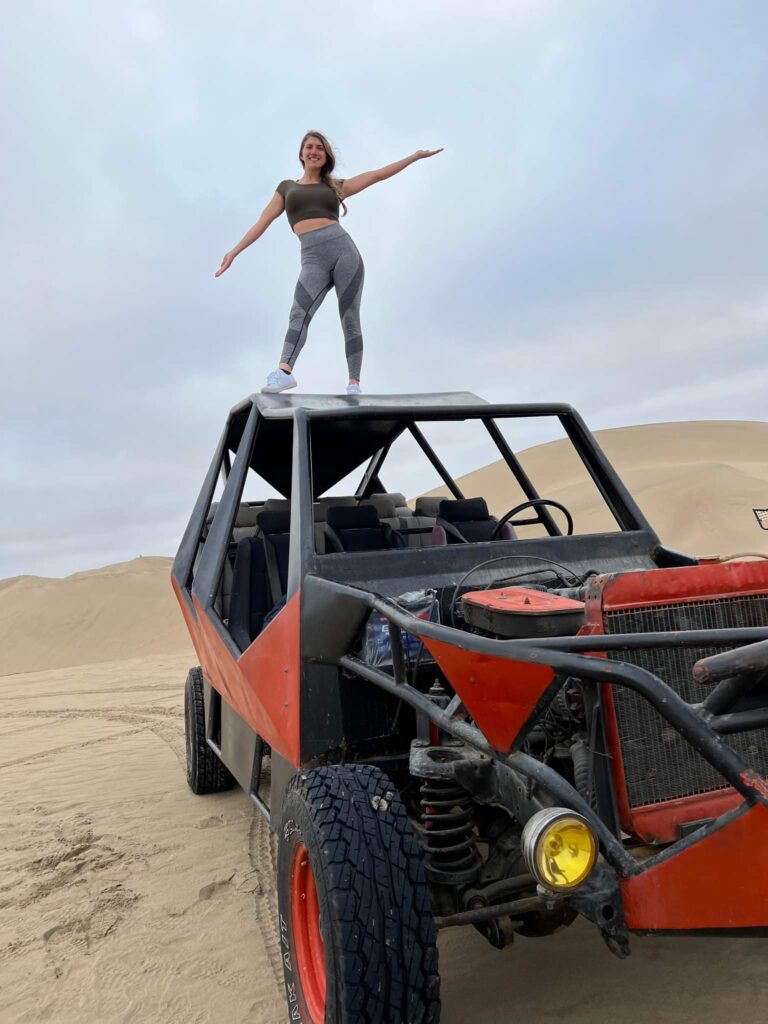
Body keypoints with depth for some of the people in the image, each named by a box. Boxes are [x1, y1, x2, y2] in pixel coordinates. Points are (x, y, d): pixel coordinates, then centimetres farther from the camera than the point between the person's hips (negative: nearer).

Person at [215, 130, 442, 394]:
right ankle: (284, 372, -43)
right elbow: (262, 222, 20)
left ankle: (354, 383, -7)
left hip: (344, 250, 1)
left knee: (350, 318, -6)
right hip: (313, 258, -1)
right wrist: (234, 252, 13)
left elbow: (377, 175, 22)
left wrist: (416, 156, 21)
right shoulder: (287, 187, 23)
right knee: (300, 311, -25)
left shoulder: (335, 186, 21)